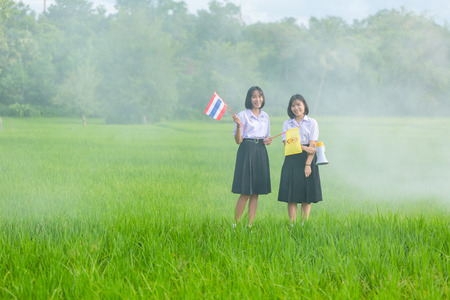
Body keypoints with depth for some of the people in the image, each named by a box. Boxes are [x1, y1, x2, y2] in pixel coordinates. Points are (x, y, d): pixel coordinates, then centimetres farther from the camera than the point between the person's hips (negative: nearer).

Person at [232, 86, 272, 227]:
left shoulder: (265, 116, 13)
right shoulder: (243, 115, -4)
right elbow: (238, 140, -6)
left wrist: (268, 141, 0)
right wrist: (238, 125, -22)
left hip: (261, 152, 6)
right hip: (247, 151, -6)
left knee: (256, 193, 4)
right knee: (246, 193, -8)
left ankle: (250, 224, 7)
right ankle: (235, 224, 0)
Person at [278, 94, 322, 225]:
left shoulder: (312, 123, 4)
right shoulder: (287, 123, 11)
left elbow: (312, 145, -3)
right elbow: (287, 143, 0)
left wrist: (308, 164, -14)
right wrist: (304, 148, -13)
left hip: (307, 159, -2)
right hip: (291, 160, 2)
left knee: (307, 197, -3)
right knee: (291, 195, -3)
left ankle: (304, 224, 0)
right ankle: (292, 224, -2)